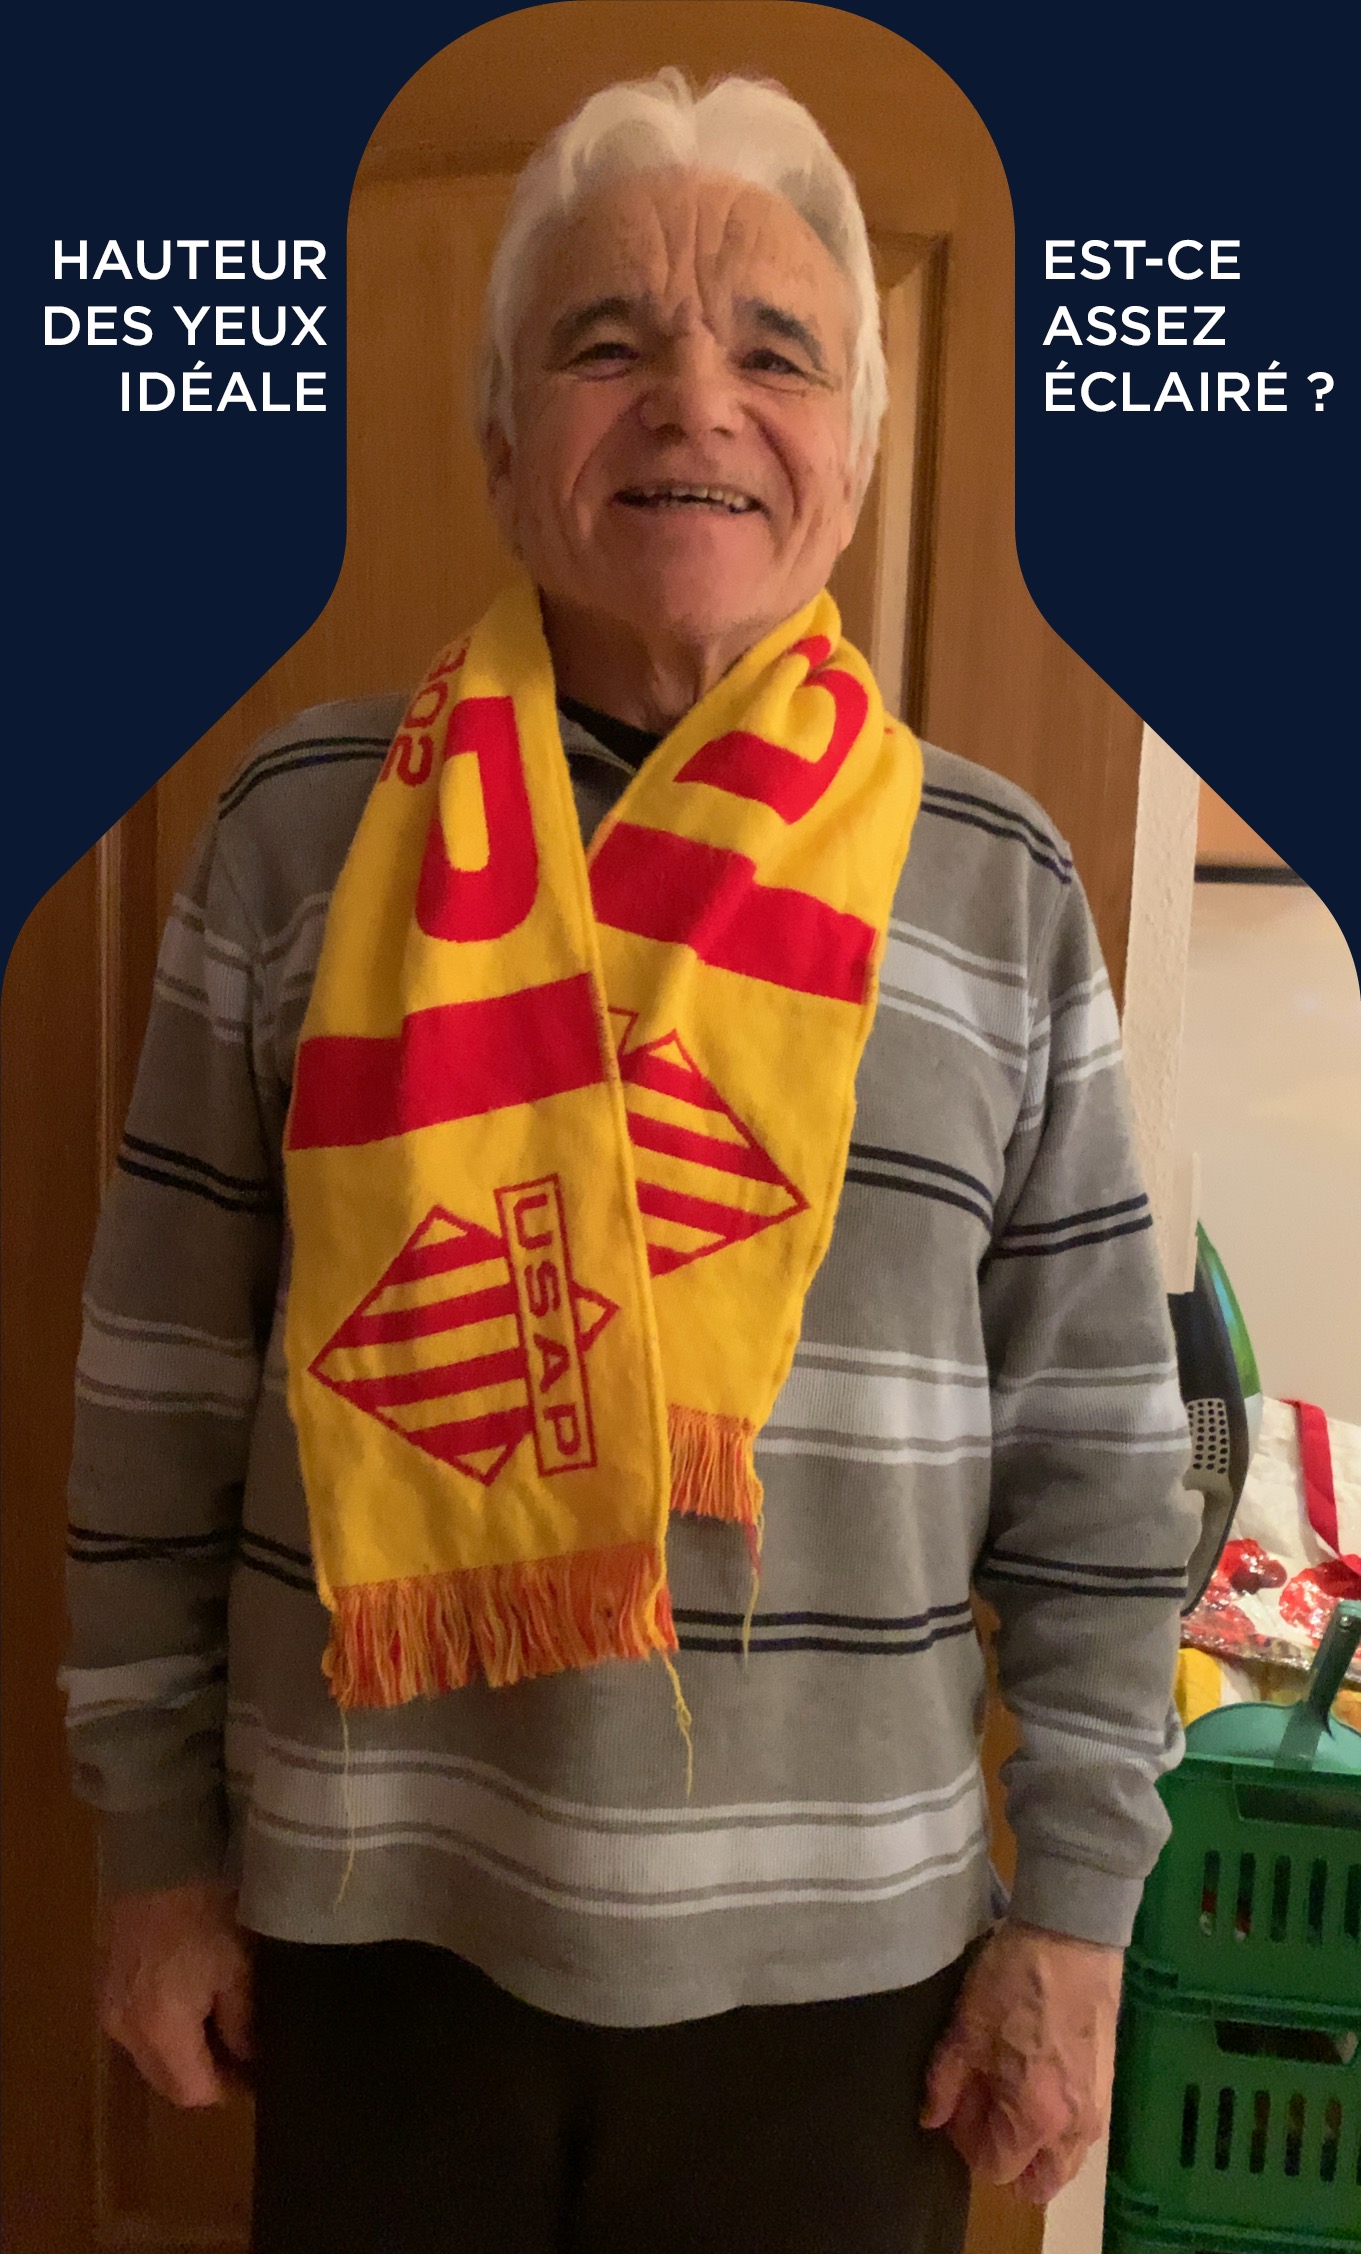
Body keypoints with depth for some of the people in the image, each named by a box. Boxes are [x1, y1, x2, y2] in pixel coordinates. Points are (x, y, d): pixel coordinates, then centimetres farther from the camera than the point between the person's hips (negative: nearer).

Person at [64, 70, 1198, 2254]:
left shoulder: (996, 883, -5)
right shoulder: (303, 831, -6)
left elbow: (1097, 1458, -1)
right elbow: (162, 1392, -1)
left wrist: (1074, 1909, 0)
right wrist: (157, 1840, 3)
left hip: (833, 1954, 1)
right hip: (374, 1914, 1)